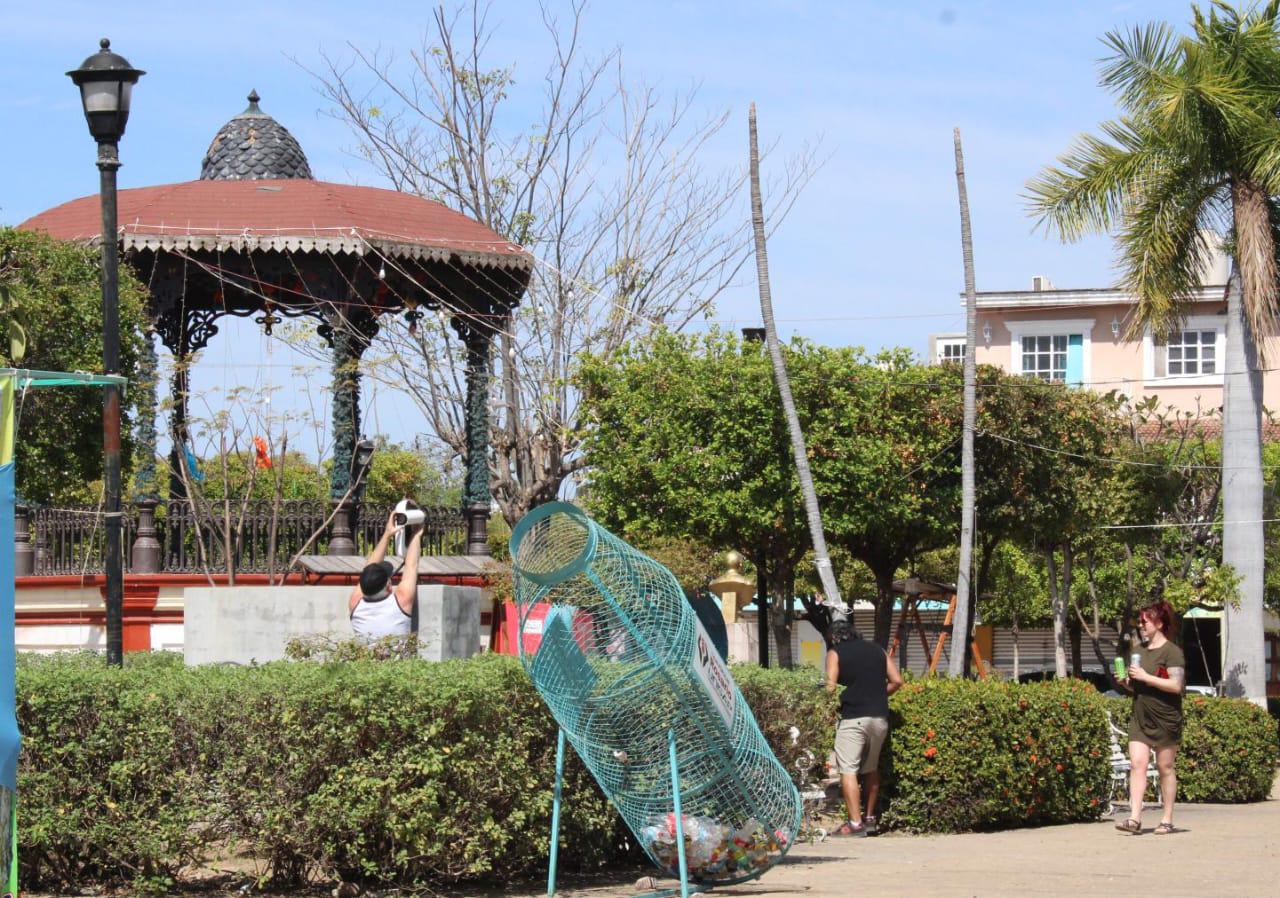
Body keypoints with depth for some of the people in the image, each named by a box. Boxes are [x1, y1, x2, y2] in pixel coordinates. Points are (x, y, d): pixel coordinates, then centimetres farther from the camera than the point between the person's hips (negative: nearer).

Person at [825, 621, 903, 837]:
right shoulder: (876, 649, 15)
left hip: (853, 717, -5)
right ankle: (870, 818, 25)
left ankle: (855, 823, -14)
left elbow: (830, 686, -9)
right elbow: (896, 681, 10)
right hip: (880, 717, 5)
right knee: (871, 769, 19)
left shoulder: (835, 654, 2)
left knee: (848, 770, -5)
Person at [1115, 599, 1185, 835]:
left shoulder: (1171, 652, -8)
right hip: (1140, 718, 6)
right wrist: (1125, 681, 1)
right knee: (1137, 764, -7)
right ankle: (1134, 818, -14)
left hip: (1165, 719, -6)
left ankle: (1167, 820, 12)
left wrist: (1145, 677, -20)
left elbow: (1176, 685, -17)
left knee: (1165, 767, 3)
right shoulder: (1138, 650, 14)